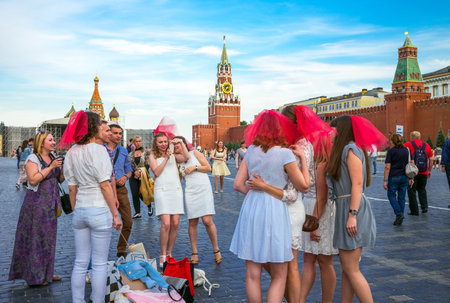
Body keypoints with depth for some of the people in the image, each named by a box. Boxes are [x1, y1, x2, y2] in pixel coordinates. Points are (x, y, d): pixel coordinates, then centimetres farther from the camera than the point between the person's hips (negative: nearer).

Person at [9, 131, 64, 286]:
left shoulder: (53, 158, 12)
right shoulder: (33, 159, -9)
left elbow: (60, 180, 15)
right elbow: (33, 180, -21)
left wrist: (63, 167, -2)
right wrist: (50, 167, -19)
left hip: (50, 203, 7)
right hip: (36, 203, -7)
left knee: (48, 238, 12)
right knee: (35, 238, -3)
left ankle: (46, 273, 22)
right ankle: (34, 277, 6)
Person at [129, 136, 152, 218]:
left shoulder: (145, 152, 1)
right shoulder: (131, 153, 11)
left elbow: (147, 165, -3)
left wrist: (140, 172, -14)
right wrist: (135, 172, -12)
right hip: (133, 177, 3)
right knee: (135, 195, -2)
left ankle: (150, 206, 22)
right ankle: (137, 213, 6)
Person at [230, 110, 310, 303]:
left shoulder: (251, 152, 7)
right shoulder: (285, 153, -8)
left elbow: (238, 184, 6)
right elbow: (303, 187, -3)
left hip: (251, 208, 5)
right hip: (274, 210, -5)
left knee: (253, 274, 11)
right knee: (279, 276, 7)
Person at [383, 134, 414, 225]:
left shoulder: (391, 151, -8)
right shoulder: (407, 150, 5)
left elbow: (387, 167, -11)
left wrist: (385, 180, -9)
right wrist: (411, 178, 12)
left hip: (394, 177, -4)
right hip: (404, 177, 4)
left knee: (391, 195, 10)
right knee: (402, 197, 9)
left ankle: (399, 214, -8)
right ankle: (399, 220, 13)